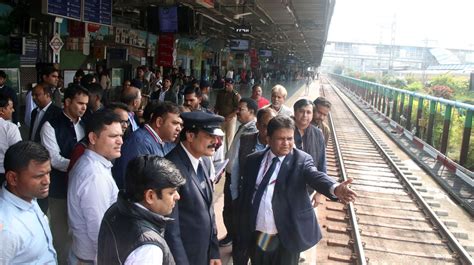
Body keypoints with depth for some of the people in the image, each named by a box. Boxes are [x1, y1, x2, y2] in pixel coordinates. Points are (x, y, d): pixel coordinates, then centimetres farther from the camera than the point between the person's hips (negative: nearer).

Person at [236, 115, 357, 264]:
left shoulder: (301, 160, -7)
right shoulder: (253, 160, 2)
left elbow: (315, 176, -27)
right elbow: (245, 194, 8)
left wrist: (335, 188, -48)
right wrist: (242, 228, 10)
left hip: (286, 238, -3)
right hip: (256, 236, 3)